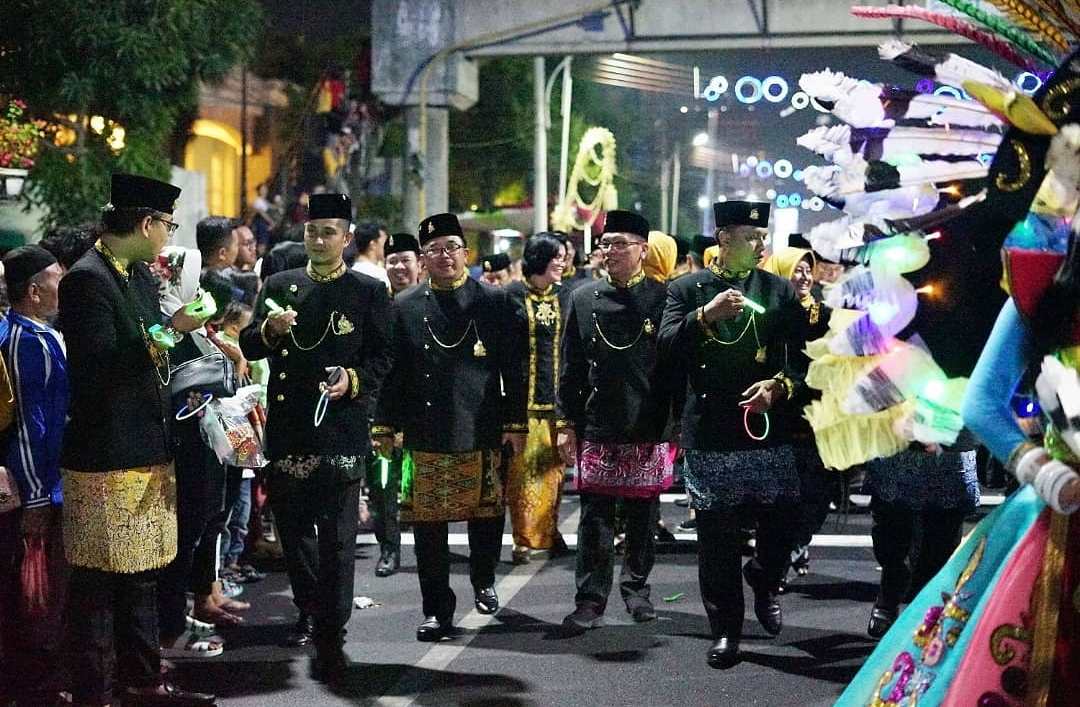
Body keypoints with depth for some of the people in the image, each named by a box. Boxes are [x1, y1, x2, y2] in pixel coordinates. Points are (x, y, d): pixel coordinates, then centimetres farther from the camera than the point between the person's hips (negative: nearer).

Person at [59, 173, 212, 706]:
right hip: (105, 456, -9)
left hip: (147, 453, 9)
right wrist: (169, 331, -27)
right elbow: (101, 363, -23)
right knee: (97, 582, -2)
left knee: (141, 575, 17)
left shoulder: (141, 276, 13)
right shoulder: (86, 279, -15)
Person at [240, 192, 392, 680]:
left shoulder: (369, 293, 3)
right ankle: (310, 612, 32)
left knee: (337, 537, -5)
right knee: (293, 528, 14)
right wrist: (269, 331, -13)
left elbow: (383, 359, 2)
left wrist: (353, 380, -17)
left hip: (340, 430, -3)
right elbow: (248, 349, 8)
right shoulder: (279, 286, 10)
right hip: (287, 429, 4)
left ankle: (331, 638, -3)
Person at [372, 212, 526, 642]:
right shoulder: (404, 307, 7)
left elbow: (513, 368, 5)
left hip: (482, 434, 0)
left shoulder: (495, 303, 4)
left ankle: (483, 582, 35)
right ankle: (437, 610, 10)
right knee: (428, 525, 1)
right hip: (424, 438, 0)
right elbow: (393, 371, 7)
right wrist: (385, 426, 4)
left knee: (486, 516, 8)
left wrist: (516, 424, 0)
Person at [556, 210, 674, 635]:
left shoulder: (662, 299, -1)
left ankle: (636, 588, 26)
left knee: (642, 518, 10)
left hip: (649, 430, -1)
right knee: (595, 519, 1)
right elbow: (570, 368, 7)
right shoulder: (583, 299, 4)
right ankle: (591, 600, 6)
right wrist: (566, 424, 3)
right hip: (597, 429, 1)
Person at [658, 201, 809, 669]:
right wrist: (705, 315, -23)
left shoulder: (780, 291, 8)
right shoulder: (686, 290, 5)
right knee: (717, 538, 3)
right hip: (709, 434, -1)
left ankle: (765, 584, 31)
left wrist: (780, 386, -12)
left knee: (780, 523, -1)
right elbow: (667, 345, -8)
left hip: (768, 431, 1)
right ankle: (725, 629, 16)